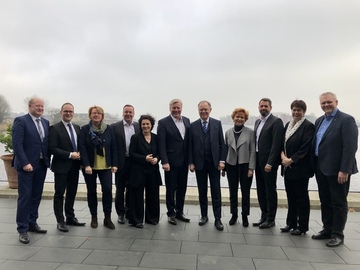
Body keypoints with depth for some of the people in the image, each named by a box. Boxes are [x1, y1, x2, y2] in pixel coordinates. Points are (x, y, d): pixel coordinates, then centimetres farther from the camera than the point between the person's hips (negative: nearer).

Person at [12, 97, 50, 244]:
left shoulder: (45, 122, 11)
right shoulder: (21, 121, -7)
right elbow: (17, 144, -14)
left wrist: (48, 160, 5)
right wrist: (25, 163, -19)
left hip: (42, 165, 6)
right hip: (27, 165, -6)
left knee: (36, 196, 13)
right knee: (25, 197, 0)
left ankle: (32, 223, 26)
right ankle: (22, 229, 10)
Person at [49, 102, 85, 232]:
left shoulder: (77, 128, 10)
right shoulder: (55, 128, -8)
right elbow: (52, 148, -15)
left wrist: (79, 154, -5)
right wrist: (70, 155, -19)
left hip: (74, 166, 6)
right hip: (61, 166, -6)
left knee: (72, 193, 15)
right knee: (59, 194, 5)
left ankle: (70, 217, 28)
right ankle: (60, 221, 15)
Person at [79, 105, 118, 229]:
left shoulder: (109, 129, 3)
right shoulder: (84, 129, -1)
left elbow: (113, 147, 3)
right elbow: (82, 148, -7)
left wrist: (114, 164, -2)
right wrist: (86, 165, -15)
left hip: (106, 166, 1)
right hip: (89, 166, 0)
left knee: (108, 189, -7)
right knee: (91, 191, 9)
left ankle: (107, 218, 6)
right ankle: (94, 217, 23)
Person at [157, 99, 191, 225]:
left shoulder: (187, 120, 8)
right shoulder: (163, 122, -7)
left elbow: (189, 141, 8)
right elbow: (161, 144, -12)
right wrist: (164, 162, -18)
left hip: (184, 162, 5)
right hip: (171, 162, -5)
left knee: (182, 188, 14)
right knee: (171, 189, 7)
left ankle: (179, 212, 29)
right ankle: (171, 213, 22)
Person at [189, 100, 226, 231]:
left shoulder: (217, 123, 3)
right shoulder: (193, 126, 2)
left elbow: (222, 144, 2)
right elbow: (190, 146, 2)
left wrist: (222, 160, -5)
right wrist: (191, 162, -3)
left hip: (214, 163, 0)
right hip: (199, 164, 1)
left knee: (216, 192, 3)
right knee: (202, 192, 11)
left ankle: (218, 219, 11)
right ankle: (204, 216, 25)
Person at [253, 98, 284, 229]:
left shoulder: (276, 121, -9)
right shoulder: (257, 122, 15)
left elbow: (276, 144, -16)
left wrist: (269, 163, -20)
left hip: (268, 162, -7)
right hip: (258, 160, 8)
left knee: (270, 190, 3)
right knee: (261, 190, 14)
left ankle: (270, 219, 15)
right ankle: (264, 216, 26)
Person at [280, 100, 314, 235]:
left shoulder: (308, 126, -8)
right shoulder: (288, 125, 12)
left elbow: (305, 148, -15)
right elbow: (282, 143, 11)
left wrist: (291, 160, -16)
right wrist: (283, 155, -6)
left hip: (300, 168, -6)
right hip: (287, 167, 7)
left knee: (301, 197, 4)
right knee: (291, 196, 14)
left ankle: (302, 226, 16)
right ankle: (291, 223, 26)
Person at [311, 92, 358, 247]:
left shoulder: (346, 120, -10)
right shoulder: (319, 121, 12)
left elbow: (350, 147, -17)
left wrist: (344, 170, -20)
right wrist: (315, 166, 9)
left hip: (337, 170, -7)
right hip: (321, 169, 7)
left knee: (339, 203, 6)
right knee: (325, 201, 15)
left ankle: (337, 235, 18)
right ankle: (327, 230, 28)